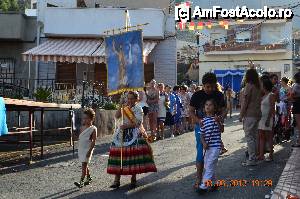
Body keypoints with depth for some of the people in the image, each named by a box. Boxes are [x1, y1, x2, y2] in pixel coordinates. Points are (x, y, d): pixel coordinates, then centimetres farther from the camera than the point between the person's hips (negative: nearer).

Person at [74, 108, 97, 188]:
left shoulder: (93, 129, -8)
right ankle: (89, 178, 28)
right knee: (85, 165, 14)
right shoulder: (82, 128, 10)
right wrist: (79, 149, 13)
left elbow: (94, 141, -11)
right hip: (81, 149, 7)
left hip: (87, 149, -7)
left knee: (84, 164, -11)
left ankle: (81, 181, -14)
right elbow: (80, 139, 15)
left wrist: (90, 150, -17)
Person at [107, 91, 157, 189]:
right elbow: (117, 116, -1)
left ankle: (133, 179, 5)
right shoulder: (124, 108, 13)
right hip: (123, 133, 4)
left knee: (134, 155, -8)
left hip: (134, 134, -4)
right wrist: (121, 106, -9)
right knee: (118, 153, -4)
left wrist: (127, 125, -19)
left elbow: (138, 123, -11)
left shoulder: (138, 109, 0)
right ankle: (116, 180, 0)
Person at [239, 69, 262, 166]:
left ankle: (252, 160, -4)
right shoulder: (258, 87, 11)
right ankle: (253, 157, 20)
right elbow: (259, 100, 13)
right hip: (257, 114, 8)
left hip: (249, 114, -8)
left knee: (249, 137, -5)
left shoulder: (249, 86, -12)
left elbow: (245, 102, -13)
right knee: (254, 137, 14)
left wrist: (241, 115, -7)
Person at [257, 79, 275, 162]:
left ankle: (271, 156, 2)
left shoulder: (271, 95, -8)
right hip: (261, 118, 8)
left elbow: (272, 108, -15)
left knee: (269, 137, -3)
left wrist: (268, 119, -22)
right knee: (261, 137, 7)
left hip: (268, 118, -8)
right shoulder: (263, 96, 16)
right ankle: (261, 155, 10)